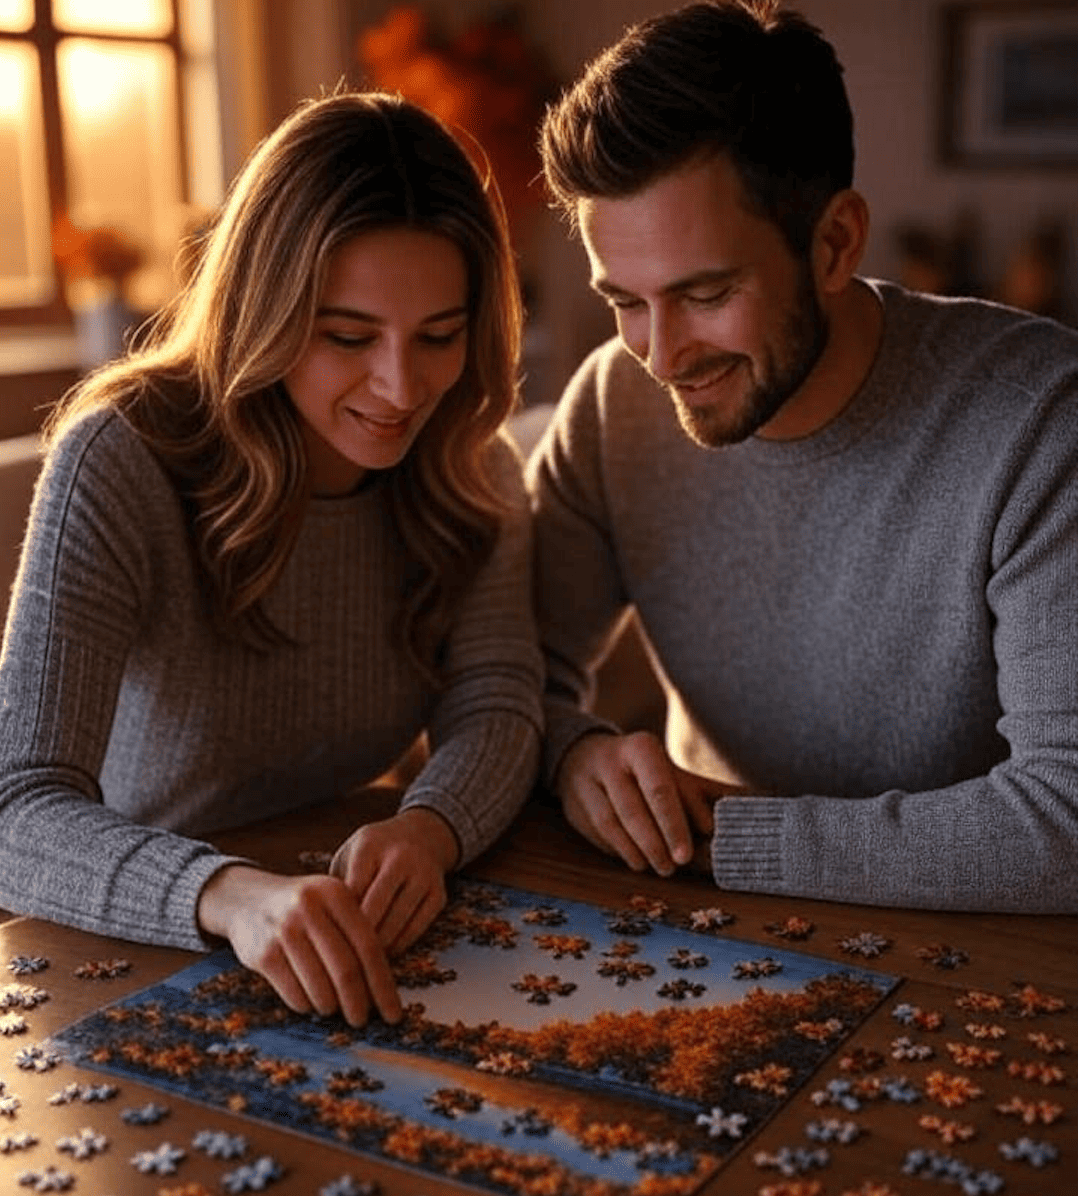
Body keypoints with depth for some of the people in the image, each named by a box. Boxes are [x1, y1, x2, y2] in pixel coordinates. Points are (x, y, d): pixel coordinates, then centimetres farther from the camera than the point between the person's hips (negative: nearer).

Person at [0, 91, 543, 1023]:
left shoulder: (466, 463, -3)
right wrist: (230, 893, -44)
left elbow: (496, 703, -8)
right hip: (129, 962, -2)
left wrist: (430, 826, -30)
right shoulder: (122, 461, -19)